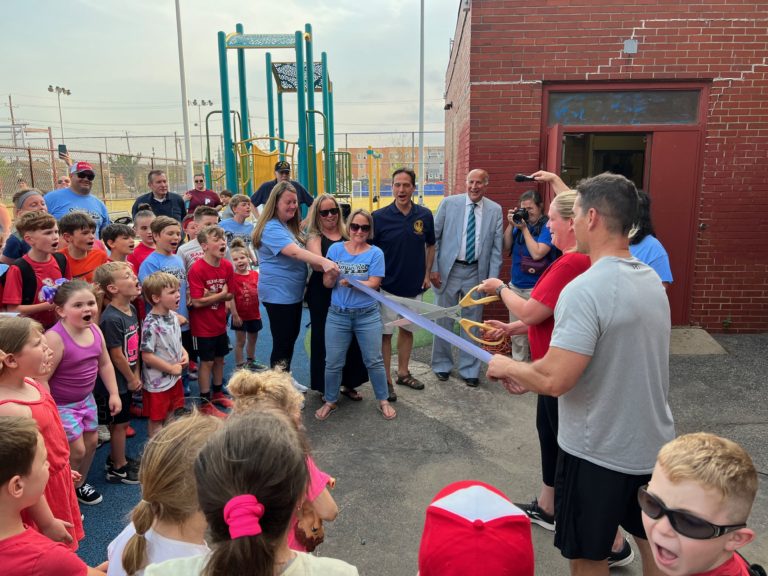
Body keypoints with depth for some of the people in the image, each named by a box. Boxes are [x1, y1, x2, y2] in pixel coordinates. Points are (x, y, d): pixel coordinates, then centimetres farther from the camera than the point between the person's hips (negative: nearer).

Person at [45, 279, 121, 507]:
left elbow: (105, 364, 6)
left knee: (91, 441, 17)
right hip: (60, 404, -7)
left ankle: (80, 484, 42)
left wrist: (114, 394, 5)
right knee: (76, 450, -3)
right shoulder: (55, 338, -29)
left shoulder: (95, 331, -7)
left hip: (85, 398, 7)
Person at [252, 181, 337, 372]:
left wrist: (318, 265, 3)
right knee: (282, 343, -1)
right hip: (278, 295, -10)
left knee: (291, 338, 18)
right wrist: (323, 261, -46)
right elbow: (294, 252, -35)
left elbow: (300, 256, 20)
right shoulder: (272, 228, -19)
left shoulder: (290, 226, 11)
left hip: (293, 293, 10)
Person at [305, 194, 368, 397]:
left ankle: (349, 383, 26)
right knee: (324, 339, 4)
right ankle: (325, 387, 21)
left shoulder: (347, 235, 9)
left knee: (350, 338, 7)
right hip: (323, 296, -3)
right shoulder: (314, 237, -2)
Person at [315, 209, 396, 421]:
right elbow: (327, 283, -2)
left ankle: (383, 400, 24)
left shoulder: (375, 253, -5)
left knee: (374, 361, 7)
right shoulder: (336, 249, 1)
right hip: (337, 315, 2)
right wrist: (332, 274, -25)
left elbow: (374, 284, -13)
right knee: (333, 363, 7)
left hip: (367, 316, -1)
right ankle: (330, 401, 26)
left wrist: (351, 282, -28)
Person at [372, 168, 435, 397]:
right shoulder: (379, 217, -10)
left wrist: (427, 274, 4)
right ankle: (386, 380, 15)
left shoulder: (424, 215, -2)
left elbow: (430, 246, 11)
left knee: (407, 330, 16)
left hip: (414, 286, 3)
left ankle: (403, 373, 32)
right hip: (387, 286, -3)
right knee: (385, 333, 3)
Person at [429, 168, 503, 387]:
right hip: (449, 270, -1)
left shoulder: (495, 210, 2)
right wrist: (433, 268, -5)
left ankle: (469, 370, 23)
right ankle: (442, 364, 26)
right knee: (444, 320, 9)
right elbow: (434, 237, 0)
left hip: (476, 272, 1)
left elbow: (496, 247, 2)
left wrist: (492, 278, -3)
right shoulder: (449, 203, -2)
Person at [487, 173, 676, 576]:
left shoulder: (584, 290, -26)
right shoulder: (652, 280, 3)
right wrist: (530, 379, 9)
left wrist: (508, 367, -9)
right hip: (654, 447, 8)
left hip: (598, 453, -8)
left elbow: (555, 381, -30)